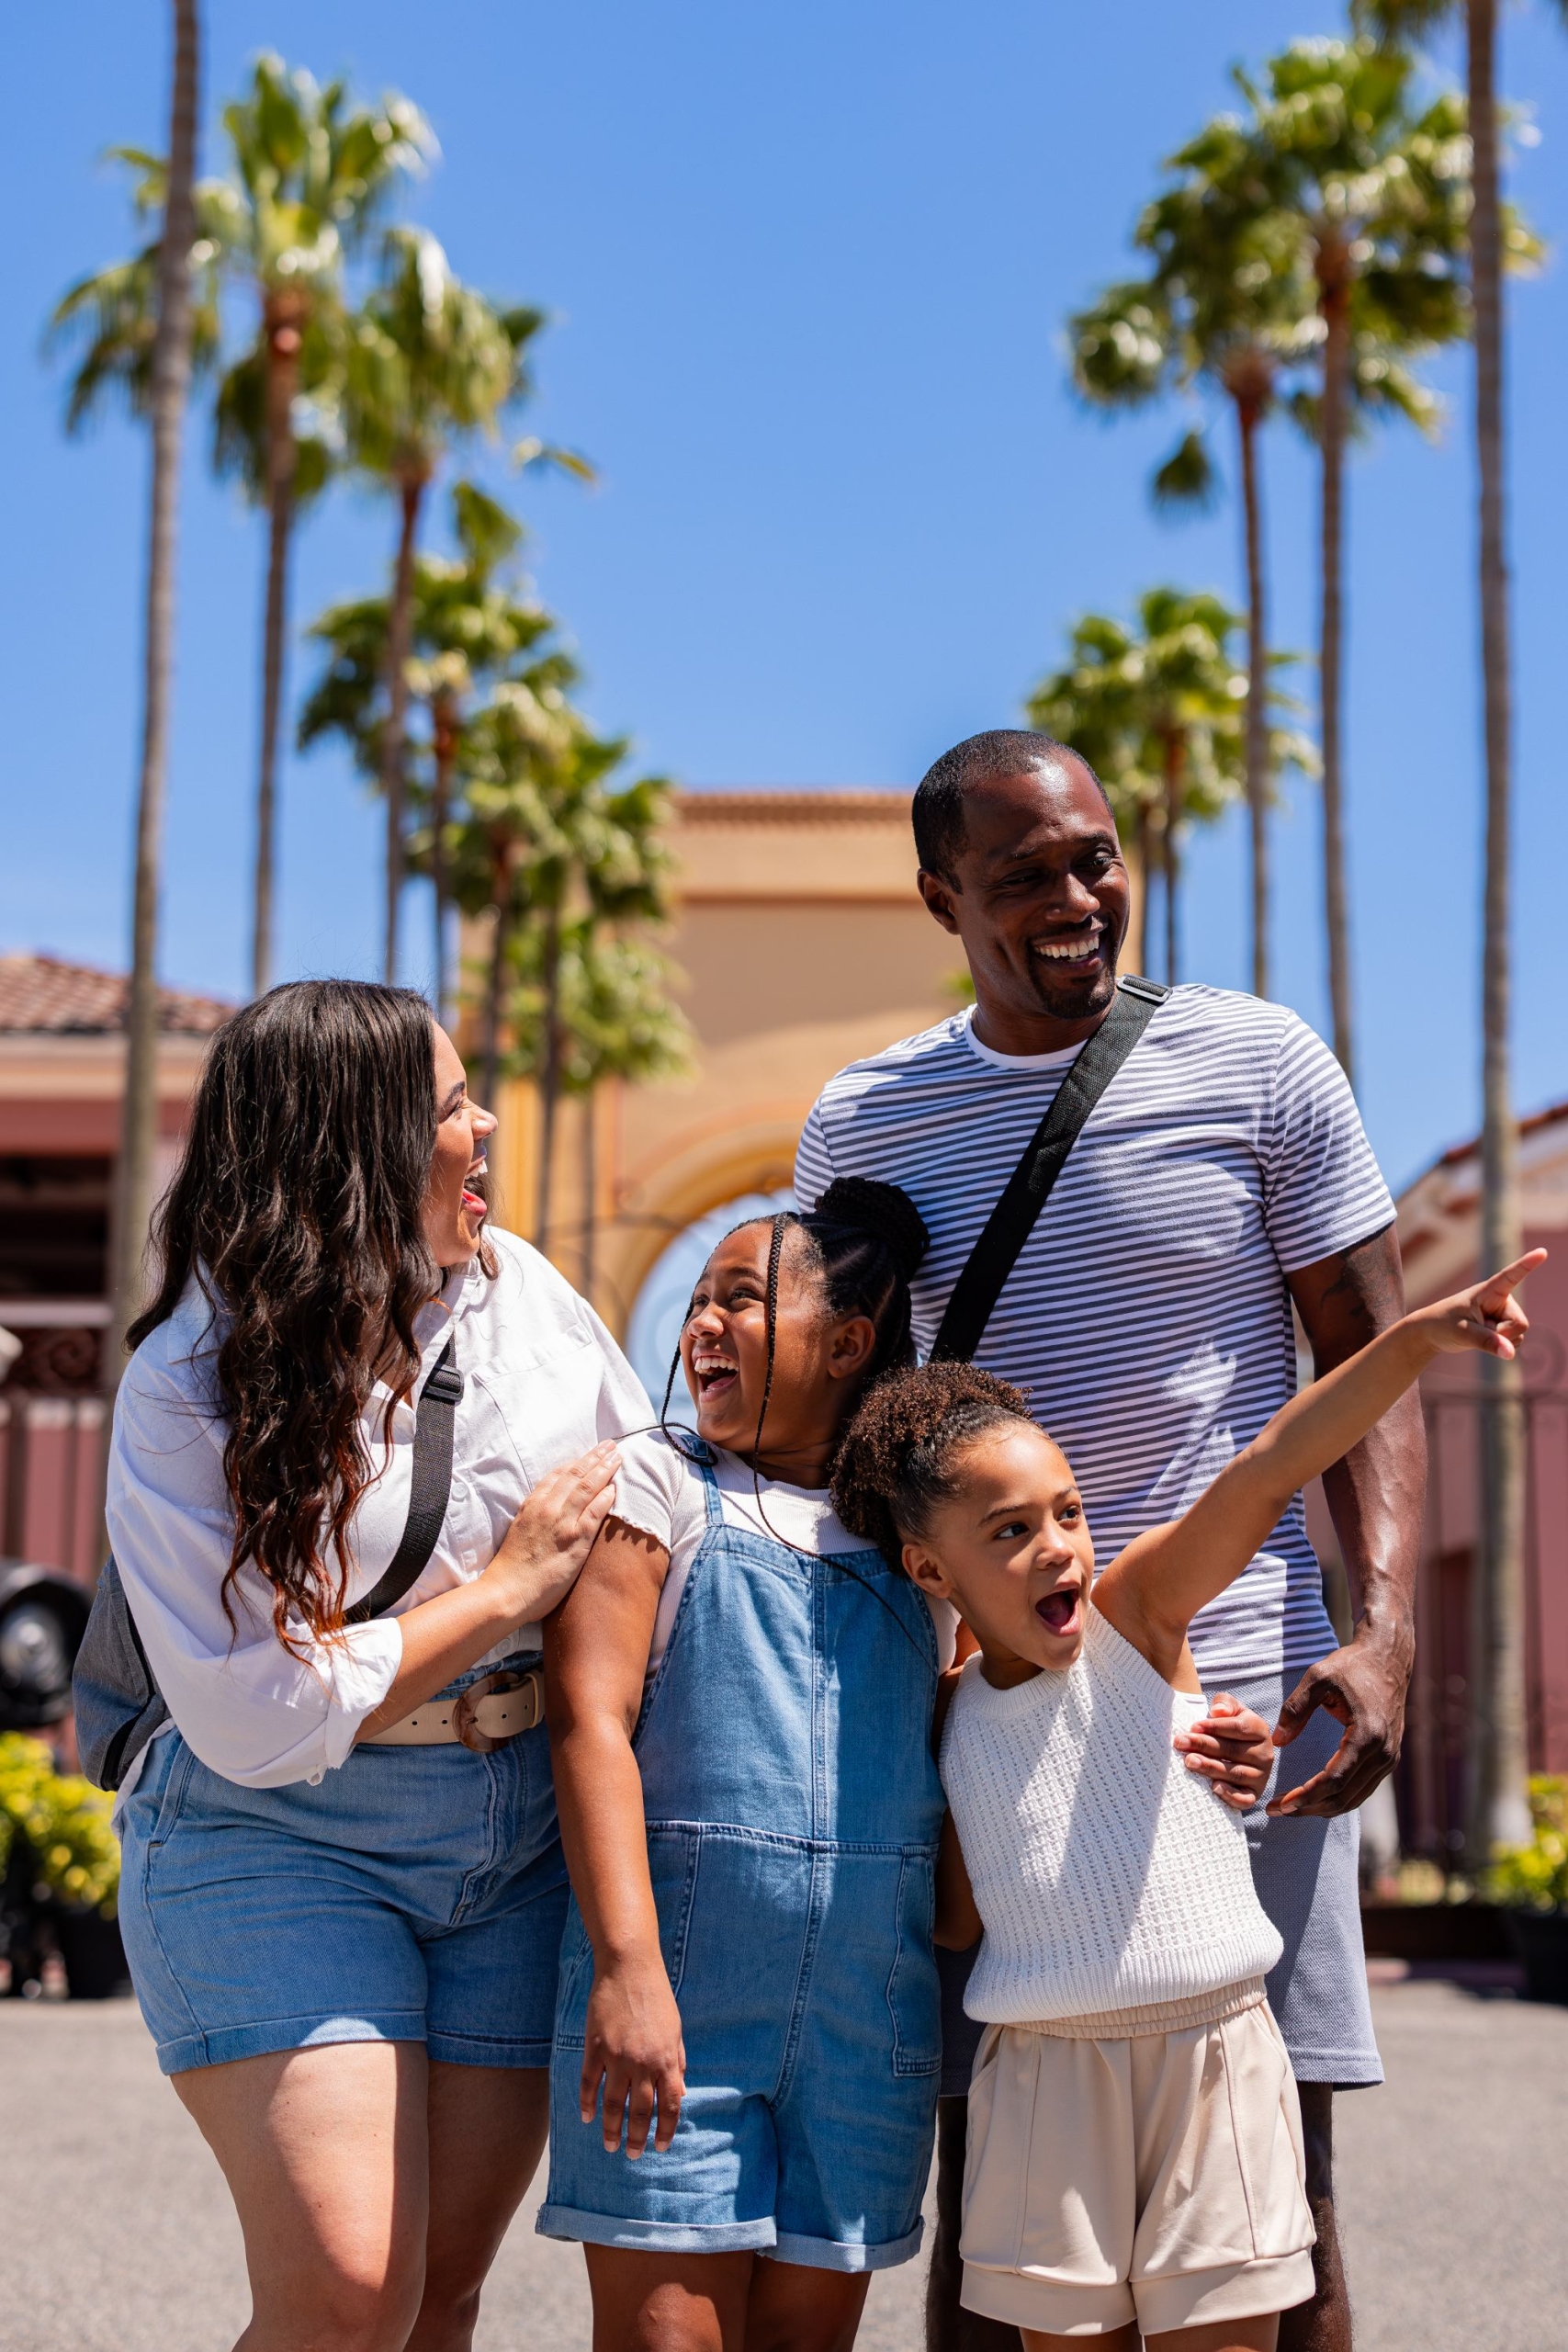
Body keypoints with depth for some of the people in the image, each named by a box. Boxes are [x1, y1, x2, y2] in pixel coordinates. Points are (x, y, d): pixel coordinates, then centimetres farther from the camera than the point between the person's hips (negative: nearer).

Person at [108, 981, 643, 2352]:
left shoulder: (519, 1287, 3)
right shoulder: (189, 1390, -12)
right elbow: (258, 1719, -17)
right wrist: (512, 1584, -15)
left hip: (522, 1839, 5)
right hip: (280, 1840, -5)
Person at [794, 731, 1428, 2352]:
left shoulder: (1258, 1064, 1)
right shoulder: (860, 1123, 7)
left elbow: (1371, 1358, 3)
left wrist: (1383, 1625, -10)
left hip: (1244, 1686, -1)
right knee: (983, 2195, 7)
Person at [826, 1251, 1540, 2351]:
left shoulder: (1138, 1613, -3)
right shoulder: (947, 1720, 3)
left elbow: (1268, 1469, -19)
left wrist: (1412, 1342, -29)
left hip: (1214, 2051, -2)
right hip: (1049, 2076, 2)